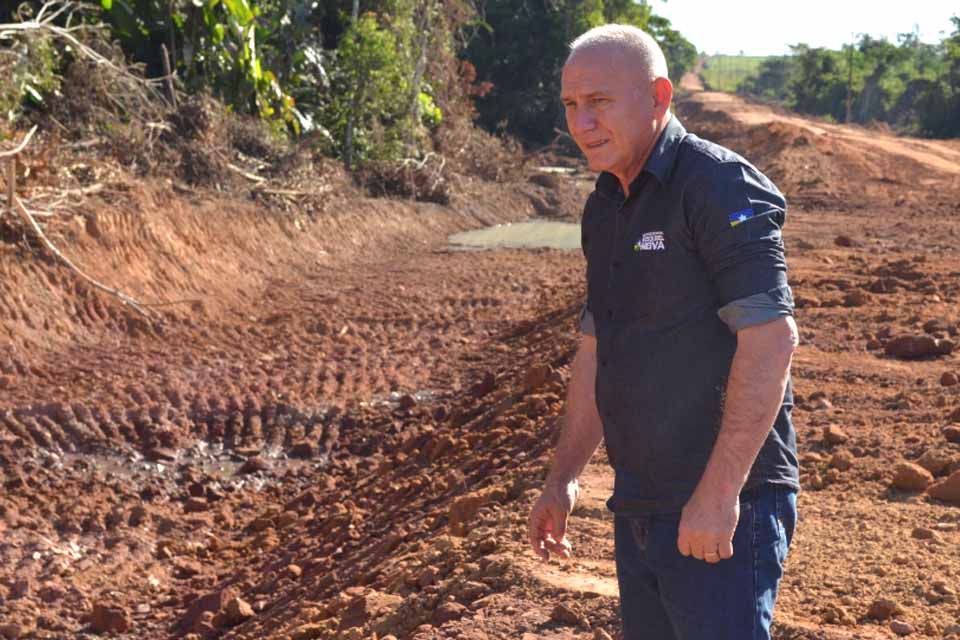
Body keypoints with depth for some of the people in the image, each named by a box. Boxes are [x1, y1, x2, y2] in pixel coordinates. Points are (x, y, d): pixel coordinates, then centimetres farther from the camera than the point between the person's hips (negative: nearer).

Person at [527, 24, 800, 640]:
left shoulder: (721, 187, -14)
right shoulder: (605, 207, 12)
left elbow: (771, 340, -22)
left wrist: (718, 492, -24)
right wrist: (564, 477, 18)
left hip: (724, 504, -8)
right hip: (639, 507, 9)